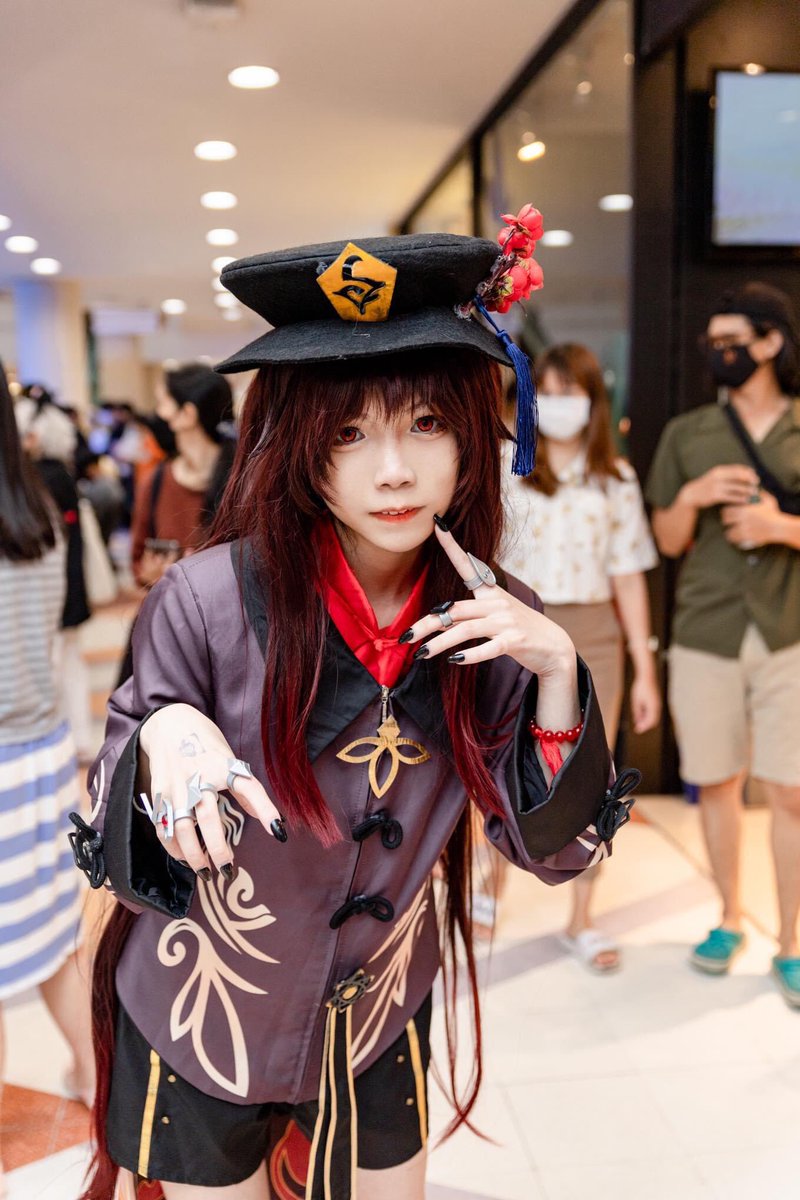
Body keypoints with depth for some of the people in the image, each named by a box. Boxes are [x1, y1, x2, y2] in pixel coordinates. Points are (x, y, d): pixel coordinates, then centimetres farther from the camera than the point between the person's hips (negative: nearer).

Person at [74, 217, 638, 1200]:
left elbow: (552, 848, -9)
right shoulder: (208, 601, -24)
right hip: (198, 1027, -2)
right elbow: (119, 838, -13)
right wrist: (161, 738, -36)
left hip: (378, 1026, 3)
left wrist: (556, 672, -24)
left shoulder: (494, 624, -14)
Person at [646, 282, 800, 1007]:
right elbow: (669, 541, 11)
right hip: (706, 638, 2)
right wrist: (692, 496, -9)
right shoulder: (687, 434, 9)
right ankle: (731, 916, 29)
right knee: (717, 784, 10)